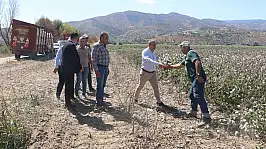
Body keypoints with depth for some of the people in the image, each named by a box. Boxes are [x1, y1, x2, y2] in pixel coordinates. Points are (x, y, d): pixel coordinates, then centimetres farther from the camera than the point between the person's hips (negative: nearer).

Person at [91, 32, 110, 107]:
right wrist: (96, 70, -20)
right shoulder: (97, 46, -12)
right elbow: (94, 59, -16)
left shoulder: (104, 46, 15)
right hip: (100, 68, -8)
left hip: (105, 68, 8)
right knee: (100, 85, -3)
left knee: (103, 85, 12)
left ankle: (101, 100, 21)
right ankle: (98, 101, 6)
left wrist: (107, 69, 19)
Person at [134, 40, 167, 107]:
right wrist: (158, 64, -51)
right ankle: (136, 98, 35)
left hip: (153, 73, 6)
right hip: (145, 73, -5)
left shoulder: (153, 52, 3)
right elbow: (149, 60, -40)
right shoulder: (145, 52, -21)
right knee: (140, 86, 13)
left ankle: (159, 102, 8)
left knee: (156, 87, 1)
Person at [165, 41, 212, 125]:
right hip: (196, 79, 11)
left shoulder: (191, 53, -8)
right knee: (192, 95, 21)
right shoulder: (187, 56, 24)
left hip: (198, 79, -11)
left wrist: (198, 74, -29)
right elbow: (180, 65, 36)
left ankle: (206, 117, -19)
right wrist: (170, 66, 38)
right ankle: (193, 112, 34)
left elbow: (197, 62, -25)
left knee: (198, 96, -17)